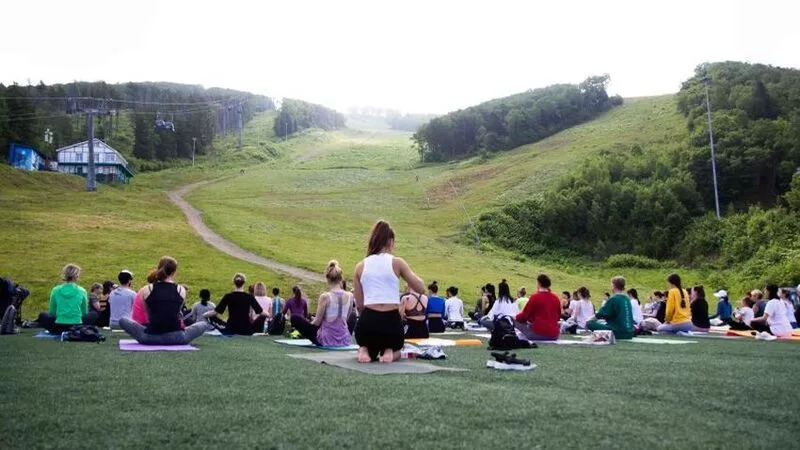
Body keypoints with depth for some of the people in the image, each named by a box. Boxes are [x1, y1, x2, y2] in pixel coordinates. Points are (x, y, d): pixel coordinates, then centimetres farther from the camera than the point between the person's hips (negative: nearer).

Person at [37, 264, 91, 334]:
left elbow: (52, 313, 8)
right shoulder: (82, 291, -4)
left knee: (42, 316, 26)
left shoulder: (55, 290, -2)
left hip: (59, 328, -1)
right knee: (89, 318, 32)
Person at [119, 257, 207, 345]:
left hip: (151, 337, 0)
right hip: (176, 338, 0)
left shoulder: (147, 290, 2)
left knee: (122, 320, 19)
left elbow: (148, 313, 15)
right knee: (203, 325, 21)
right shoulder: (181, 290, 2)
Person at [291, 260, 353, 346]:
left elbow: (317, 322, -9)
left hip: (327, 340, -6)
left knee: (295, 318, 7)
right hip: (344, 340, 6)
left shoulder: (325, 296, -16)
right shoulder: (349, 296, -3)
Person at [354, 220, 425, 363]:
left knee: (370, 351, 35)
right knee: (395, 351, 34)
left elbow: (360, 304, 8)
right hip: (391, 322, -1)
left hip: (367, 321, 1)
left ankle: (364, 351, 0)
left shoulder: (360, 266, 8)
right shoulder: (397, 262, 0)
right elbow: (421, 288, 2)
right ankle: (389, 353, -1)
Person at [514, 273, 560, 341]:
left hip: (538, 334, -6)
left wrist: (516, 317, 19)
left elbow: (524, 316, -2)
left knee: (516, 321, 8)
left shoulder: (535, 297, -8)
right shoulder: (556, 298, 6)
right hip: (554, 335, 6)